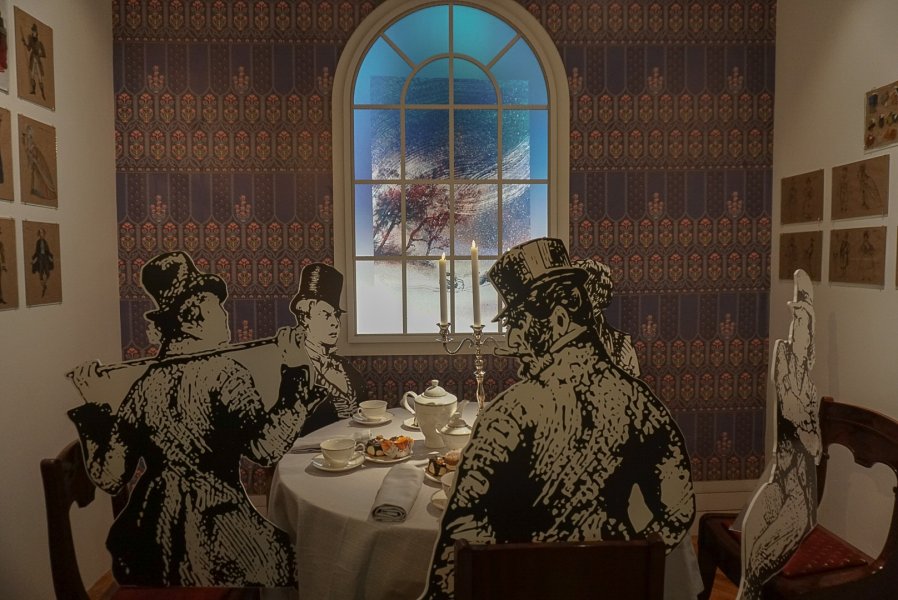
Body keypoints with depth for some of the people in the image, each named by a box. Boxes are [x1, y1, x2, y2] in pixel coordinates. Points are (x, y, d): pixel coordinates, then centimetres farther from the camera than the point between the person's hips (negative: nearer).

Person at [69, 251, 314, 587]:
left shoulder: (145, 385, -1)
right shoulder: (224, 373, -17)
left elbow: (109, 475, 1)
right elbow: (266, 448, -26)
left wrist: (90, 408, 11)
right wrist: (294, 375, -20)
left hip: (152, 537, 6)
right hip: (214, 530, -6)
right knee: (278, 552, 21)